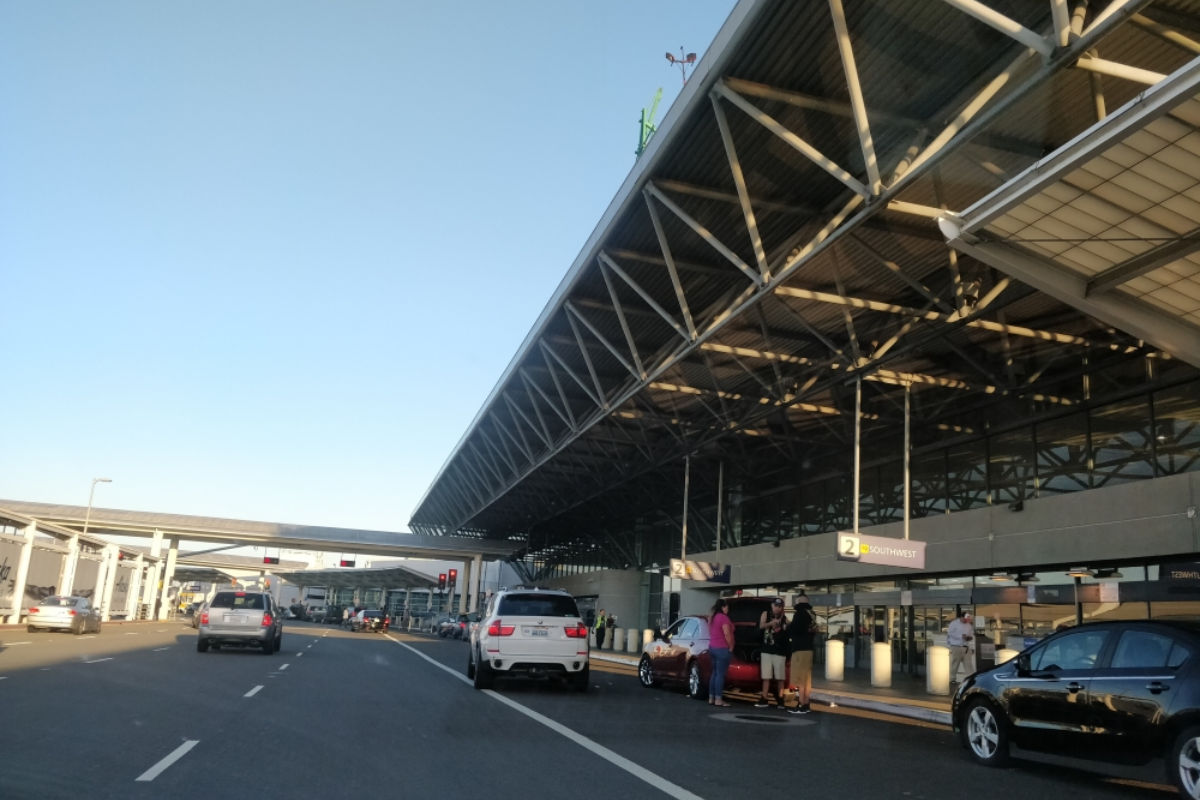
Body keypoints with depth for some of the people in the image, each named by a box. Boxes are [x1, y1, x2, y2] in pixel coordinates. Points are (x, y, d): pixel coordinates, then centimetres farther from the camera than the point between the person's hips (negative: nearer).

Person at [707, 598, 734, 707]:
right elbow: (727, 634, -21)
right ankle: (718, 700, -7)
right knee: (720, 674, -7)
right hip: (722, 649, -9)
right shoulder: (723, 617, -15)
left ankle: (711, 698, 14)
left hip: (712, 647, 9)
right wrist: (731, 647, -13)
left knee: (714, 673, 13)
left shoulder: (712, 617, 15)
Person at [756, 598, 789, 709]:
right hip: (766, 651, 0)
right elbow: (761, 626, -8)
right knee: (766, 677, 2)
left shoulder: (784, 618, 7)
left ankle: (780, 700, 6)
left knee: (780, 678, -2)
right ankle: (764, 700, 5)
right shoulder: (766, 614, 8)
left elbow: (788, 633, -3)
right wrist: (771, 623, -27)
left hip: (780, 652, 0)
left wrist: (782, 620, -13)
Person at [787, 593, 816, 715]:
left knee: (799, 680, -7)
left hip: (799, 649, -9)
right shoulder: (811, 614, 13)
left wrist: (787, 627, 2)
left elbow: (793, 629, -17)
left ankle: (801, 706, -9)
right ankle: (805, 705, 14)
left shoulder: (800, 613, -13)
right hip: (808, 648, 9)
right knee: (806, 679, 11)